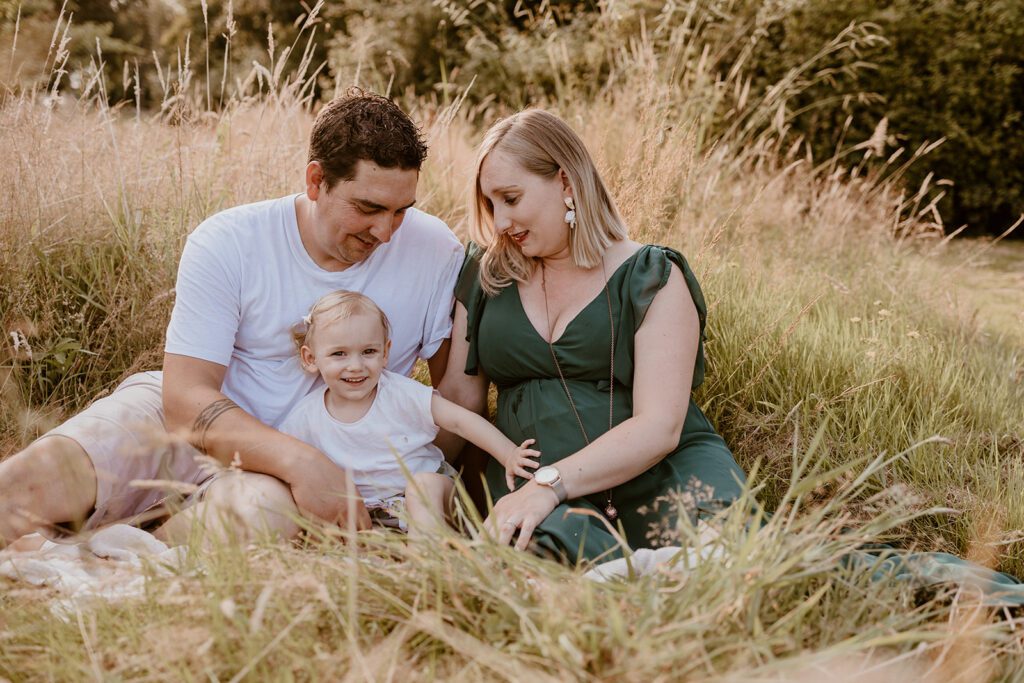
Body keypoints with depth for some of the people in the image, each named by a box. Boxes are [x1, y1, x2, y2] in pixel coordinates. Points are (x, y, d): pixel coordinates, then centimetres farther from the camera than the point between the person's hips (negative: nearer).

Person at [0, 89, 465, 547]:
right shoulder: (228, 245, -12)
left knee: (263, 504, -37)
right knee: (39, 478, -31)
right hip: (197, 423, -1)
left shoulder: (435, 254, -7)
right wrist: (300, 460, -31)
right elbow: (186, 398, -17)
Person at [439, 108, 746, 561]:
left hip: (660, 469, -2)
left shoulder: (652, 278, 2)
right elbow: (460, 396, 17)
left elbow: (659, 427, -9)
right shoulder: (488, 274, 16)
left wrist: (550, 485, -21)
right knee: (544, 542, -37)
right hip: (533, 481, 2)